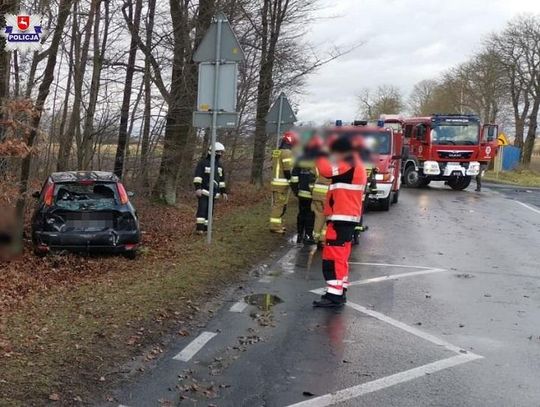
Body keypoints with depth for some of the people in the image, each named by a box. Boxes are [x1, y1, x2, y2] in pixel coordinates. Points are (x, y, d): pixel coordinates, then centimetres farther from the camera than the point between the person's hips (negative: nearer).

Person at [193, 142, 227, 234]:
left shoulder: (219, 165, 17)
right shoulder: (203, 162, -4)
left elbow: (222, 179, 22)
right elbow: (198, 176, -11)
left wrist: (224, 191, 18)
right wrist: (198, 188, -21)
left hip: (214, 192, 6)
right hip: (203, 191, -6)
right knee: (202, 208, -14)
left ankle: (206, 227, 11)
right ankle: (200, 227, -17)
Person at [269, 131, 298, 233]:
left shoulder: (276, 152, 14)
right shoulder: (287, 153, -15)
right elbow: (288, 170, -19)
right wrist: (292, 179, -8)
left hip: (276, 182, 9)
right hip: (283, 183, -9)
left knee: (277, 204, 17)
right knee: (280, 205, -5)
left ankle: (277, 224, 26)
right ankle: (275, 226, -4)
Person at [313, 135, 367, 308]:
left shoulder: (349, 166, -15)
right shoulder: (355, 165, 18)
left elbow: (326, 170, -24)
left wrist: (319, 154, -12)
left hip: (341, 219, -11)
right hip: (346, 218, 11)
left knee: (333, 256, -10)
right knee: (339, 256, 16)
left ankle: (334, 296, -10)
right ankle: (339, 293, 22)